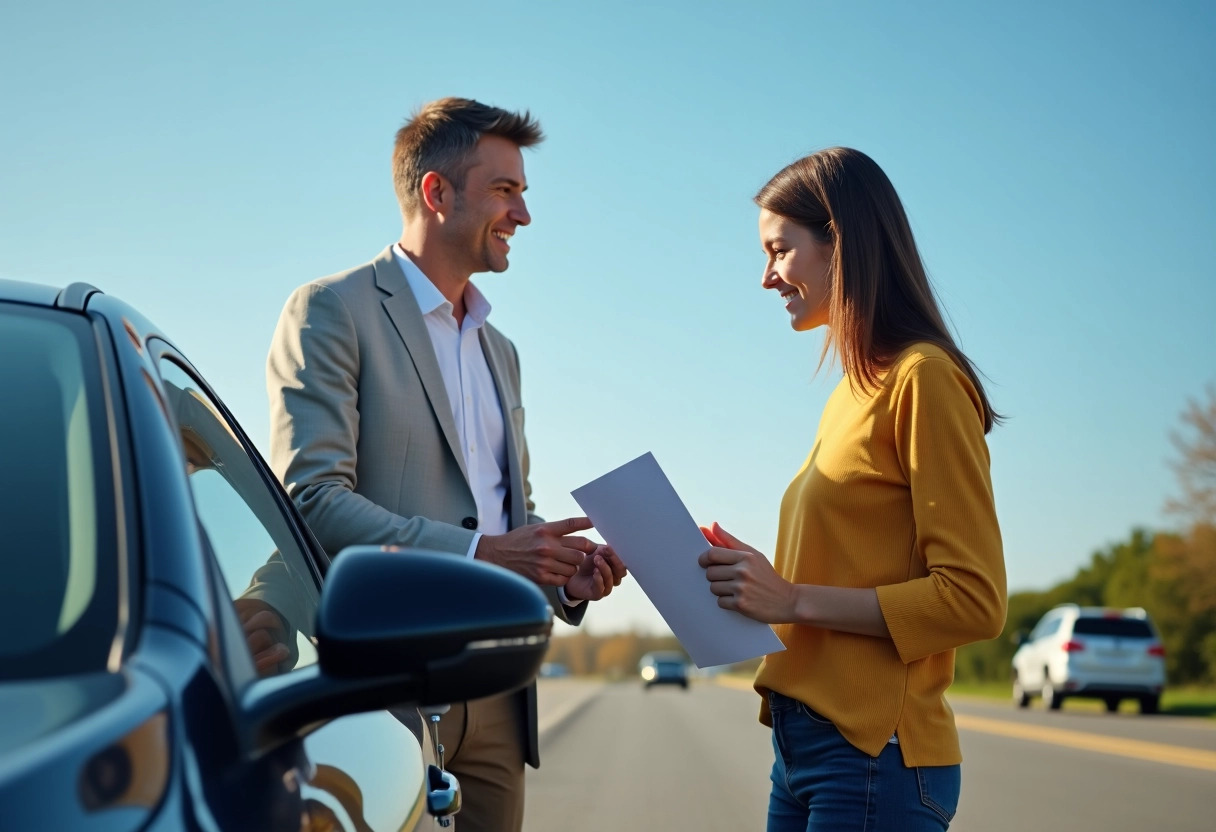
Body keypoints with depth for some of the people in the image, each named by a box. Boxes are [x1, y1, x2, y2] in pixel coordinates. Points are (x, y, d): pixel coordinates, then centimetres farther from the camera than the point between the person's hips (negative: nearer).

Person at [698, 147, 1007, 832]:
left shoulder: (923, 378, -11)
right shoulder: (853, 393, 13)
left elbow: (974, 600, -15)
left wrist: (796, 600, -17)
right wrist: (755, 584, 3)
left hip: (875, 754, -8)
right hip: (805, 742, 8)